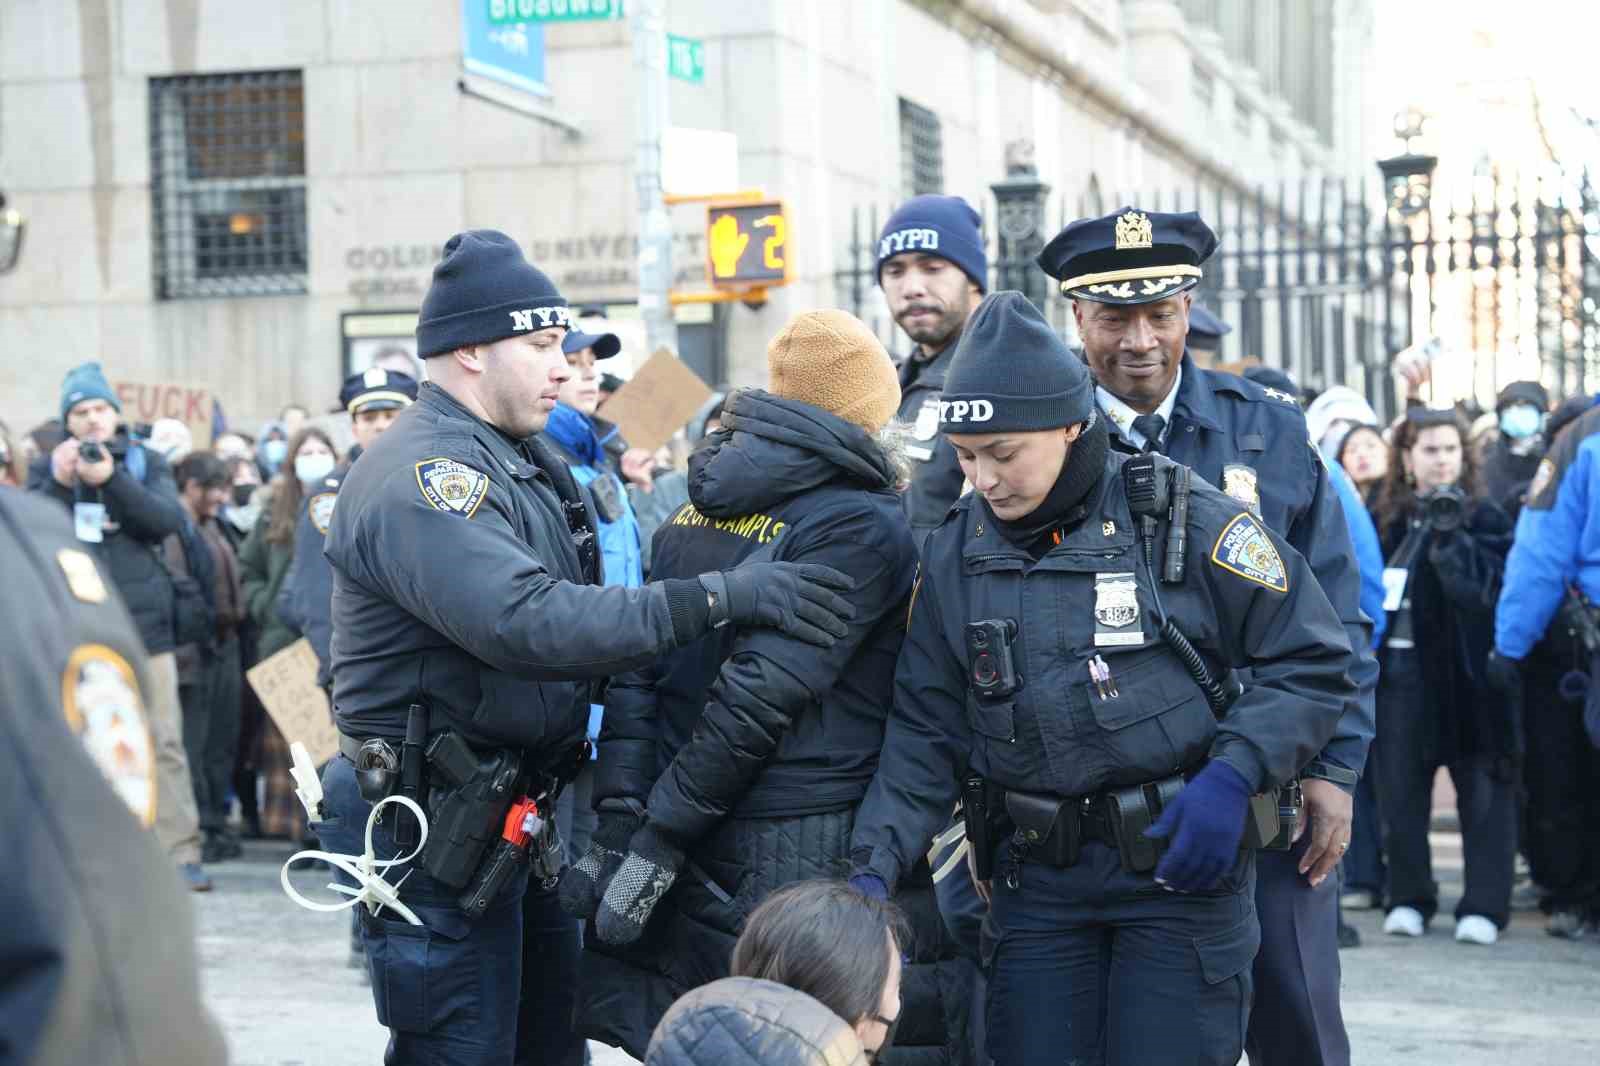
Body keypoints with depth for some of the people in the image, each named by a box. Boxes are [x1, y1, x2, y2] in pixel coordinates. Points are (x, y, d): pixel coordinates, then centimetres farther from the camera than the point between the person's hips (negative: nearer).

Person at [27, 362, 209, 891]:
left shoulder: (145, 462, 11)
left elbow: (168, 520, -6)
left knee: (163, 742, -5)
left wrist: (111, 480, -18)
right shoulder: (47, 468, 12)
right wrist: (60, 484, -17)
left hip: (143, 623, -1)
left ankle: (179, 854, -5)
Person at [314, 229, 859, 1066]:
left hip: (522, 809, 9)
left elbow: (578, 609, 13)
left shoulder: (526, 461, 13)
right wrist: (722, 596, -33)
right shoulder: (421, 477, -20)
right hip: (438, 829, -9)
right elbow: (529, 624, -33)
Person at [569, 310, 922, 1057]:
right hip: (790, 854, -7)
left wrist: (620, 820, -1)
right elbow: (760, 692, -16)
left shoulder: (697, 509, 12)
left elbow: (635, 667, 3)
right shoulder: (867, 527, -10)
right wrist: (661, 835, -14)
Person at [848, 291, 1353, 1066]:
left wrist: (1232, 776, -16)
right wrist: (875, 865, -8)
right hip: (1037, 882, 4)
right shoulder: (953, 554, 3)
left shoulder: (1186, 522, -8)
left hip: (1180, 866, -3)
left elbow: (1312, 664, -3)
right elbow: (925, 732, 5)